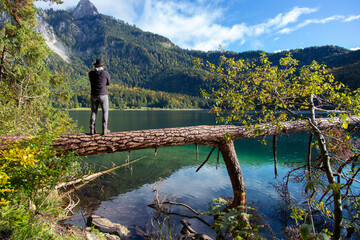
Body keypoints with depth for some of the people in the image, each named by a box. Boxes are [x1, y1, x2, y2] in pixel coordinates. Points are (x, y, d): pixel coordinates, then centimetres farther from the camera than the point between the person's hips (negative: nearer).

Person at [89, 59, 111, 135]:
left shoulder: (90, 73, 3)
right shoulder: (106, 73, -5)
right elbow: (108, 83, 9)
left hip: (93, 95, 3)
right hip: (103, 95, -3)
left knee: (93, 112, 13)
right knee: (105, 112, 7)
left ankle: (92, 129, 12)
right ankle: (104, 129, 5)